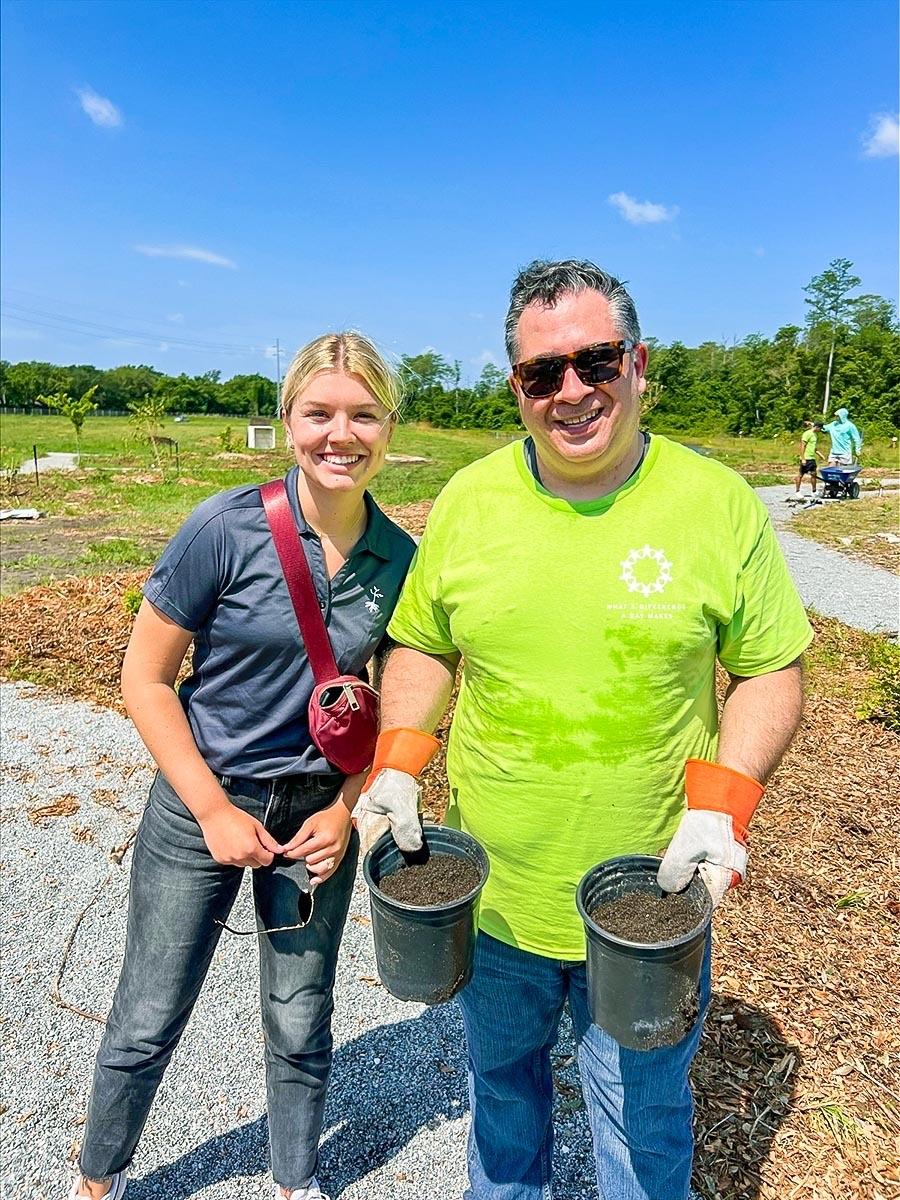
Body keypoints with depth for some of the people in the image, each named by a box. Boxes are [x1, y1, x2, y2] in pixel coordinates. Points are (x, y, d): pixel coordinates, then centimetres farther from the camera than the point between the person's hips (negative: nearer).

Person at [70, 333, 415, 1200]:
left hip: (318, 814, 3)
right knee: (147, 1020, 15)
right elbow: (144, 677, -11)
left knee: (301, 1025, 18)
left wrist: (349, 807, -5)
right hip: (198, 804, -2)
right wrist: (215, 811, -13)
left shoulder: (399, 559, -7)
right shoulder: (225, 529, -18)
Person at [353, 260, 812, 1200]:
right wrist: (398, 763, -10)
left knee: (644, 1121, 20)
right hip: (491, 894, 3)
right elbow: (423, 647, 5)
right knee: (501, 1082, 28)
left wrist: (719, 806, -17)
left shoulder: (718, 503, -11)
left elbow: (769, 670, -4)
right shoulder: (467, 501, -6)